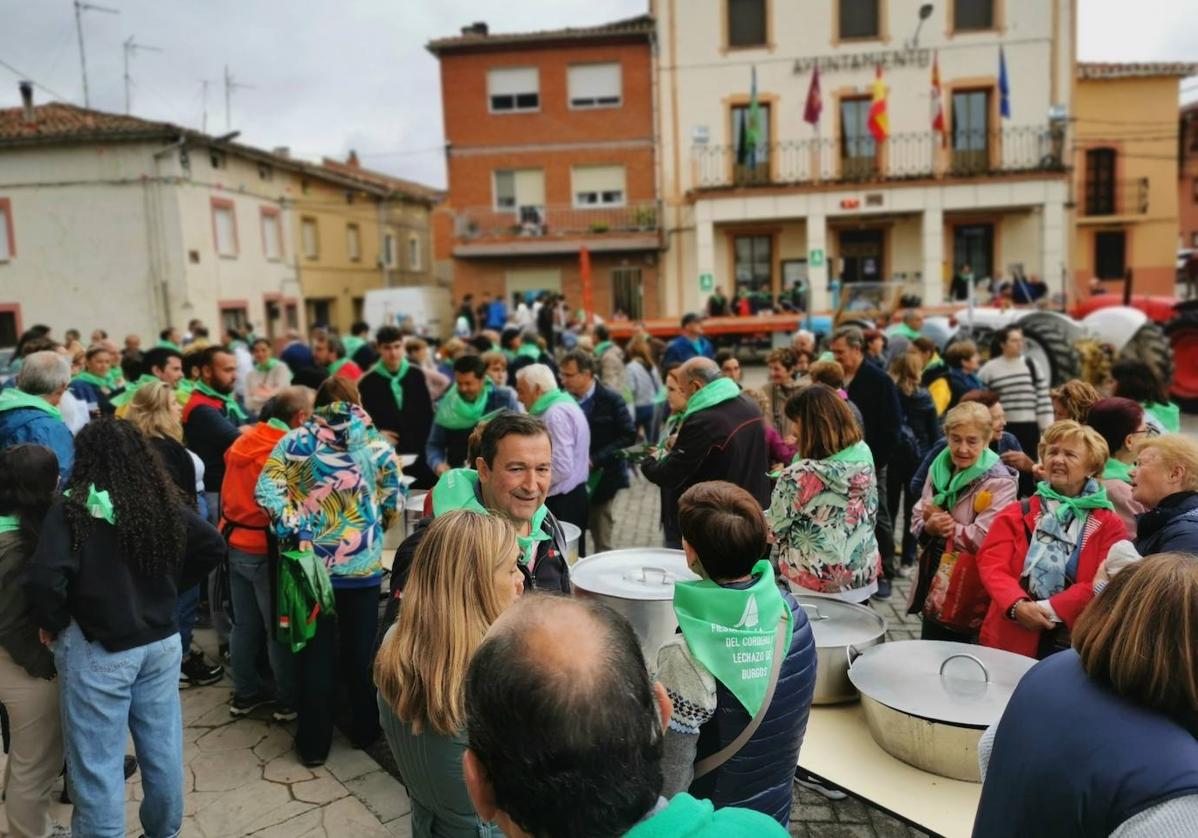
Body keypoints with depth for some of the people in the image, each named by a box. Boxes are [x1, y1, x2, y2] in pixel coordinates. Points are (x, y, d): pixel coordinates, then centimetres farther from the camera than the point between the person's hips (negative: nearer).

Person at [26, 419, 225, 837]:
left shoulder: (72, 508, -14)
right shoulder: (164, 502, 0)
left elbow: (45, 580, -24)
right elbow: (213, 546, 7)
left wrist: (51, 625, -6)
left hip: (97, 651, -5)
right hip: (161, 641, 5)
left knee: (97, 762, 8)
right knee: (163, 750, 18)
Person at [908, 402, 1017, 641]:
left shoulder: (999, 483, -14)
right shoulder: (939, 469, 4)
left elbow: (981, 539, -22)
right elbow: (917, 519, 7)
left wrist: (942, 525, -10)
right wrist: (930, 527, -15)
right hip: (934, 587, 6)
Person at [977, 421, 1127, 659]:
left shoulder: (1109, 524, 3)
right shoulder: (1015, 514, 7)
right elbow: (992, 565, -5)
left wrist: (1048, 609, -19)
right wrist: (1017, 605, -23)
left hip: (1075, 646, -1)